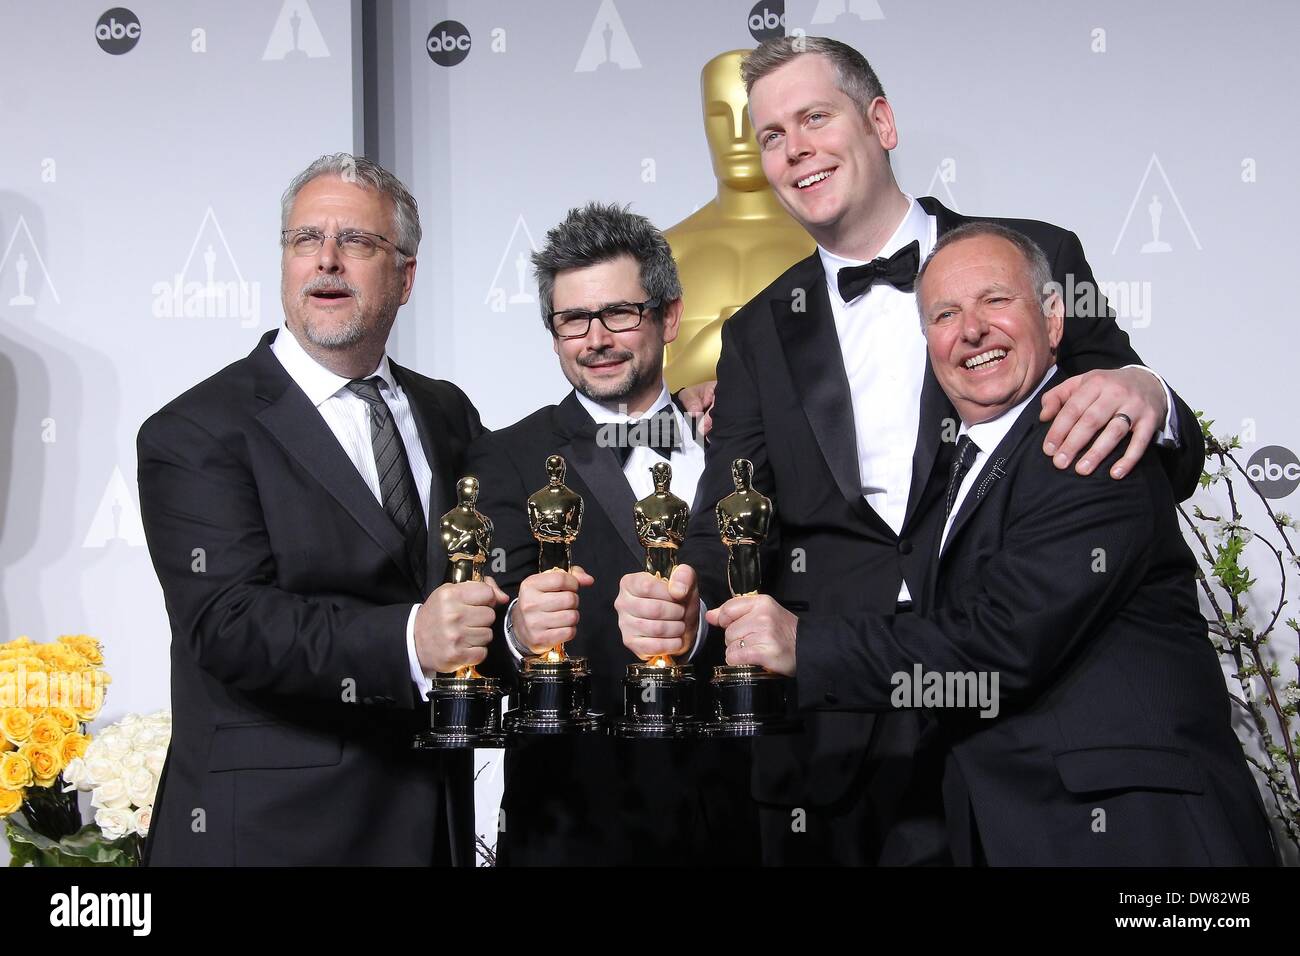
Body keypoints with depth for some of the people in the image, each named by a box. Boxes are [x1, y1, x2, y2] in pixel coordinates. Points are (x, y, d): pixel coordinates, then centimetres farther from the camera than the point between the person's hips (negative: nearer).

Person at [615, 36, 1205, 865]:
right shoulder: (759, 332, 12)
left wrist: (1146, 397, -19)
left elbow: (1170, 469, 5)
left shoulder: (1035, 260, 2)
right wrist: (683, 604, -19)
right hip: (832, 748, 2)